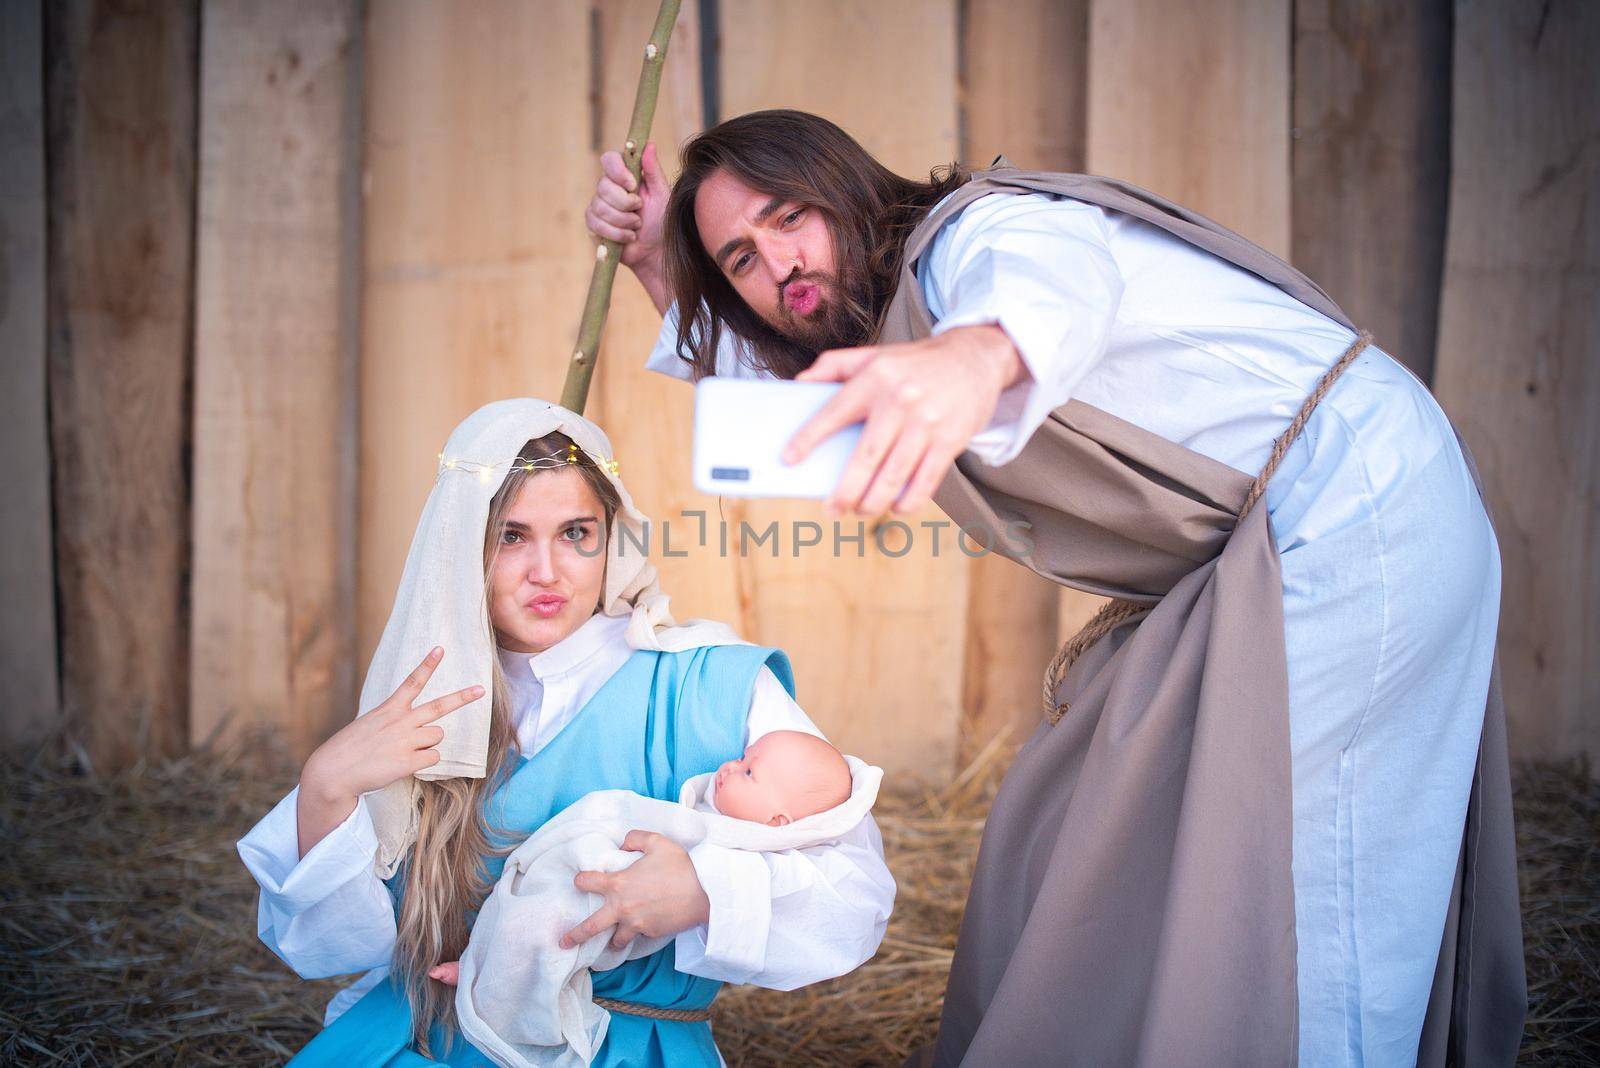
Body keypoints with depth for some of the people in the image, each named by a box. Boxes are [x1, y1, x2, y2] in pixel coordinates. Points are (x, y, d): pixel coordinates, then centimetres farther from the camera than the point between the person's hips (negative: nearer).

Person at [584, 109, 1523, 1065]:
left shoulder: (975, 230, -14)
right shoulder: (889, 319, 15)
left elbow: (1059, 271, -39)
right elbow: (769, 387, 32)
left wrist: (976, 354, -62)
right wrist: (660, 264, 17)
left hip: (1359, 497, -10)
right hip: (1252, 558, 10)